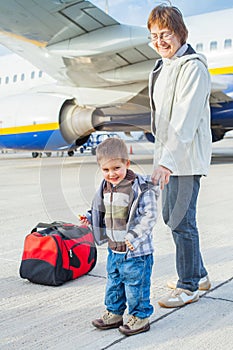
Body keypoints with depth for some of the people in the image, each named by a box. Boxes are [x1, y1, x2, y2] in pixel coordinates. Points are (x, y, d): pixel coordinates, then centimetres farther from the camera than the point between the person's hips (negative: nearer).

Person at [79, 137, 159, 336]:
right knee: (113, 283, 20)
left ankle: (140, 317, 24)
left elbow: (149, 216, -22)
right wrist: (91, 218, 8)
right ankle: (114, 313, 37)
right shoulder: (106, 188, 5)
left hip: (136, 251, -7)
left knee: (135, 285, 5)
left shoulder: (141, 188, -19)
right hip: (114, 250, 8)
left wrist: (134, 235, -30)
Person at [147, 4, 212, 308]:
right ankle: (198, 274, 32)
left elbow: (184, 119, -23)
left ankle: (189, 286, 13)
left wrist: (166, 161, -29)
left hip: (187, 156, -10)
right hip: (168, 153, 10)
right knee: (170, 216, 16)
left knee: (181, 220, -4)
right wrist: (162, 156, 16)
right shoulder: (163, 65, 15)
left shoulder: (192, 66, -14)